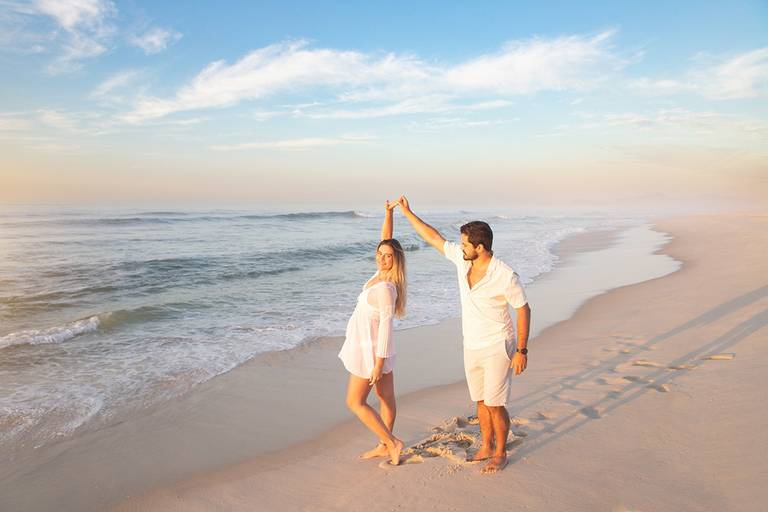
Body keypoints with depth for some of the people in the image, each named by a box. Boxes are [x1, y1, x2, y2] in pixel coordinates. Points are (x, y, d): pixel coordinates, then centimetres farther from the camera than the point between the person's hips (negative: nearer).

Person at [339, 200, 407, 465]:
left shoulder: (386, 288, -26)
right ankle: (384, 446, 29)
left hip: (371, 349, -9)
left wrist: (378, 363, -22)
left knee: (355, 402, 1)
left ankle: (391, 443, 6)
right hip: (373, 346, 9)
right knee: (386, 397, 16)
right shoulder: (384, 273, -3)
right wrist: (388, 214, -8)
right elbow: (385, 240, 4)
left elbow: (386, 326, -24)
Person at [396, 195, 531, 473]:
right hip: (472, 347, 6)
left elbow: (523, 309, -13)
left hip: (497, 348, -6)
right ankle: (486, 447, 35)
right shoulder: (462, 259, -6)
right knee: (481, 401, 18)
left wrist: (522, 350, -13)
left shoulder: (505, 275, -23)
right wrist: (408, 213, 7)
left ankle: (500, 453, 23)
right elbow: (434, 238, 5)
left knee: (494, 404, 2)